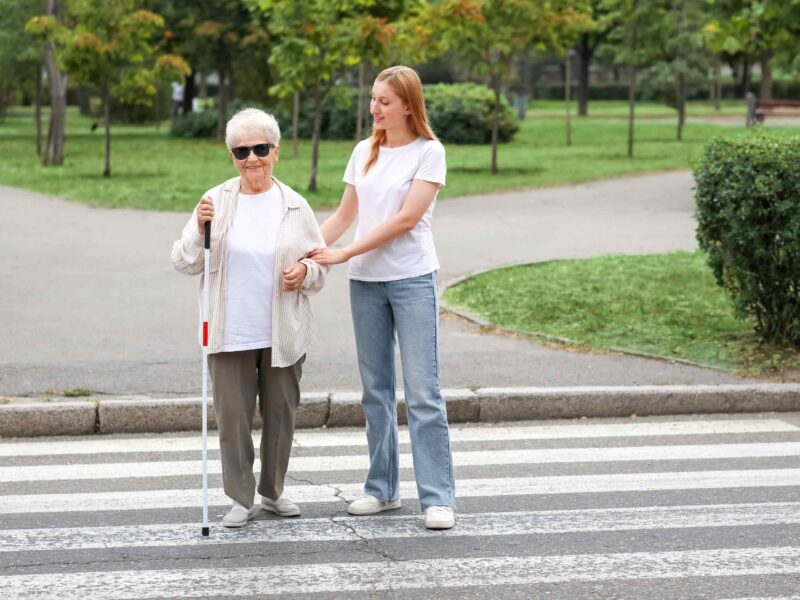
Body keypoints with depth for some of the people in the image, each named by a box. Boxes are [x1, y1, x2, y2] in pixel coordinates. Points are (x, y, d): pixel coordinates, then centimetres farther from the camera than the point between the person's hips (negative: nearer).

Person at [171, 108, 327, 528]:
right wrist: (200, 229, -18)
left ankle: (273, 491, 29)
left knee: (280, 412, 12)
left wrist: (306, 270, -12)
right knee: (233, 414, 1)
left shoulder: (294, 206, 2)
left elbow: (321, 262, 11)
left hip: (283, 334, 1)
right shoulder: (216, 202, -1)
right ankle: (241, 498, 13)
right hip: (231, 334, -1)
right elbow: (184, 262, 0)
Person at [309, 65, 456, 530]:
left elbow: (406, 219, -13)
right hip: (366, 282, 6)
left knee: (423, 391, -8)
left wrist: (345, 254, -15)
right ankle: (383, 488, 18)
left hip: (413, 279, -5)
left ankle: (438, 497, -6)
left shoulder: (429, 152, -5)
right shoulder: (364, 152, 12)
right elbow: (345, 216, 15)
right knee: (376, 390, 10)